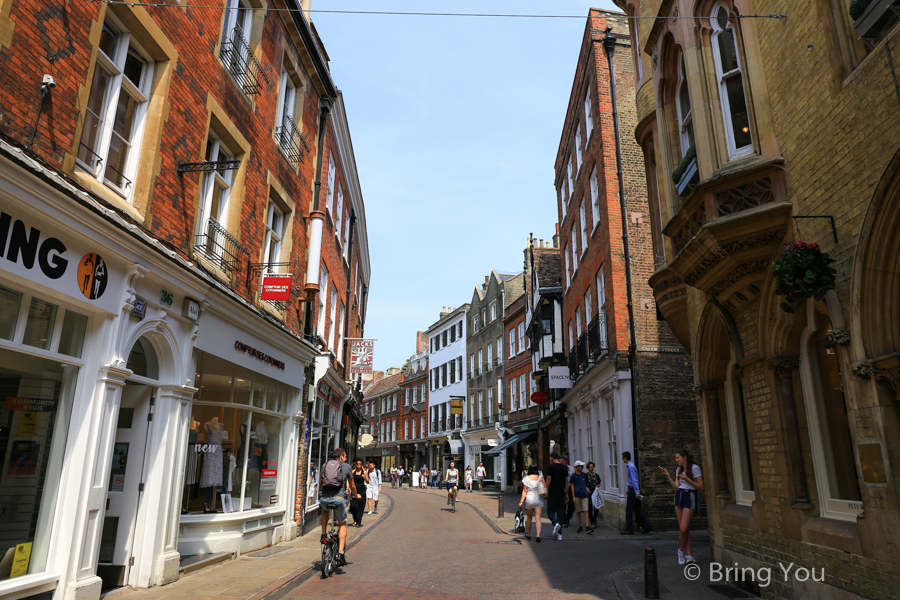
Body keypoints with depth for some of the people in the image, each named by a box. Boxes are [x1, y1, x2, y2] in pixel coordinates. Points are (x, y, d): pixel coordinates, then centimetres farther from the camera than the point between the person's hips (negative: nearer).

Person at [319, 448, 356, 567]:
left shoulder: (325, 465, 20)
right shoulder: (347, 466, 13)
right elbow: (352, 486, 22)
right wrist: (355, 496, 43)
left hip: (324, 498, 2)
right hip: (339, 498, -2)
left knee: (325, 510, 38)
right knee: (342, 524, 20)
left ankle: (324, 535, 27)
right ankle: (340, 553, 10)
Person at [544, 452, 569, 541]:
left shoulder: (551, 467, -8)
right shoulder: (564, 467, 7)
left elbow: (548, 479, -12)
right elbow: (567, 480, 10)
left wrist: (546, 491, -6)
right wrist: (566, 493, 16)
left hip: (553, 493, -4)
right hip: (562, 493, 4)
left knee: (550, 510, 7)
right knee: (561, 512, 8)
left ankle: (556, 523, -21)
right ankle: (559, 534, 7)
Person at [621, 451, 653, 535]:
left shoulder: (631, 466, -16)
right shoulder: (630, 466, 13)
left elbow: (634, 480, -21)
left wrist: (637, 492, -23)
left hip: (633, 490, -10)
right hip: (633, 489, 10)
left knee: (629, 510, -3)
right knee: (637, 510, 13)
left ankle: (629, 530, 2)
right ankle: (646, 527, 16)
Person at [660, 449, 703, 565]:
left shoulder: (694, 468, -5)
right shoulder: (679, 470, 16)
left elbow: (701, 487, -9)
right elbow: (676, 487, 9)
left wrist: (687, 479, -16)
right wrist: (668, 477, -2)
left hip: (690, 497, -7)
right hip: (679, 497, 7)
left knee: (683, 529, -12)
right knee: (683, 529, 3)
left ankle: (681, 550, 10)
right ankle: (688, 555, 9)